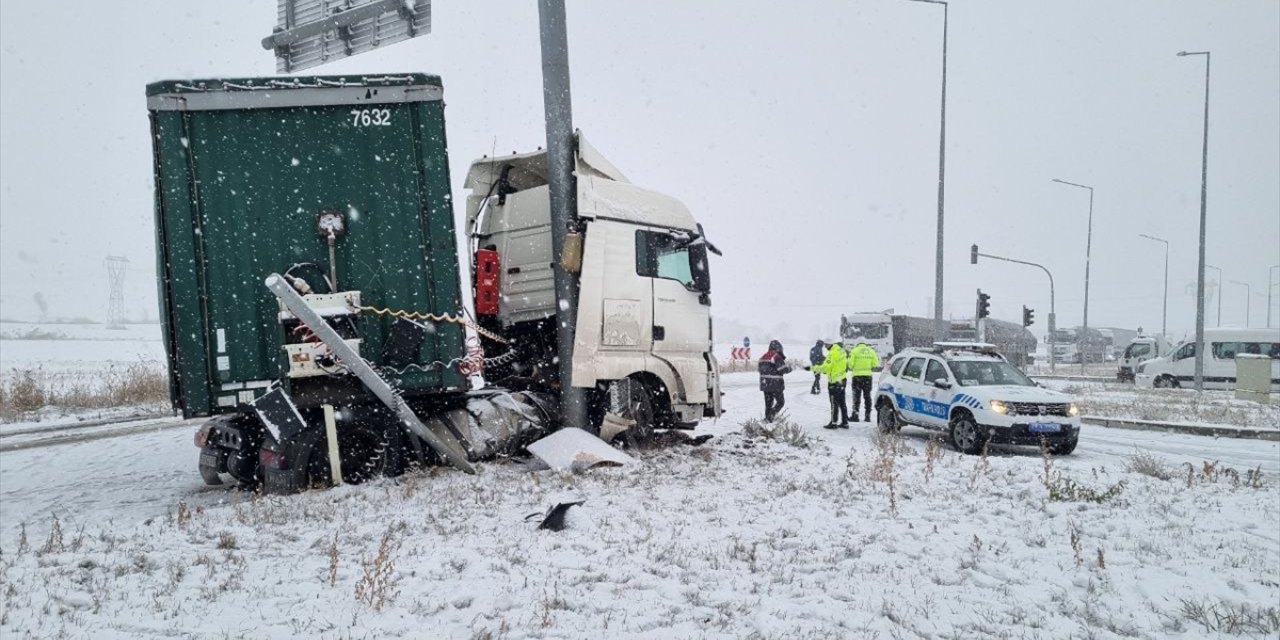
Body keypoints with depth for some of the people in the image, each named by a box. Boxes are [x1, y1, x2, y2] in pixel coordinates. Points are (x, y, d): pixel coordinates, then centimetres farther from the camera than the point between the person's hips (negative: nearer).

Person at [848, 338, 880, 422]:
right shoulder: (871, 351, 5)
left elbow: (850, 364, -10)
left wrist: (852, 367, 12)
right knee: (867, 396, 11)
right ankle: (868, 415, 11)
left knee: (856, 396, 2)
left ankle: (855, 415, -2)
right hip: (868, 375, 3)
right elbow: (875, 364, 2)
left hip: (857, 375, -3)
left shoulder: (854, 351, -6)